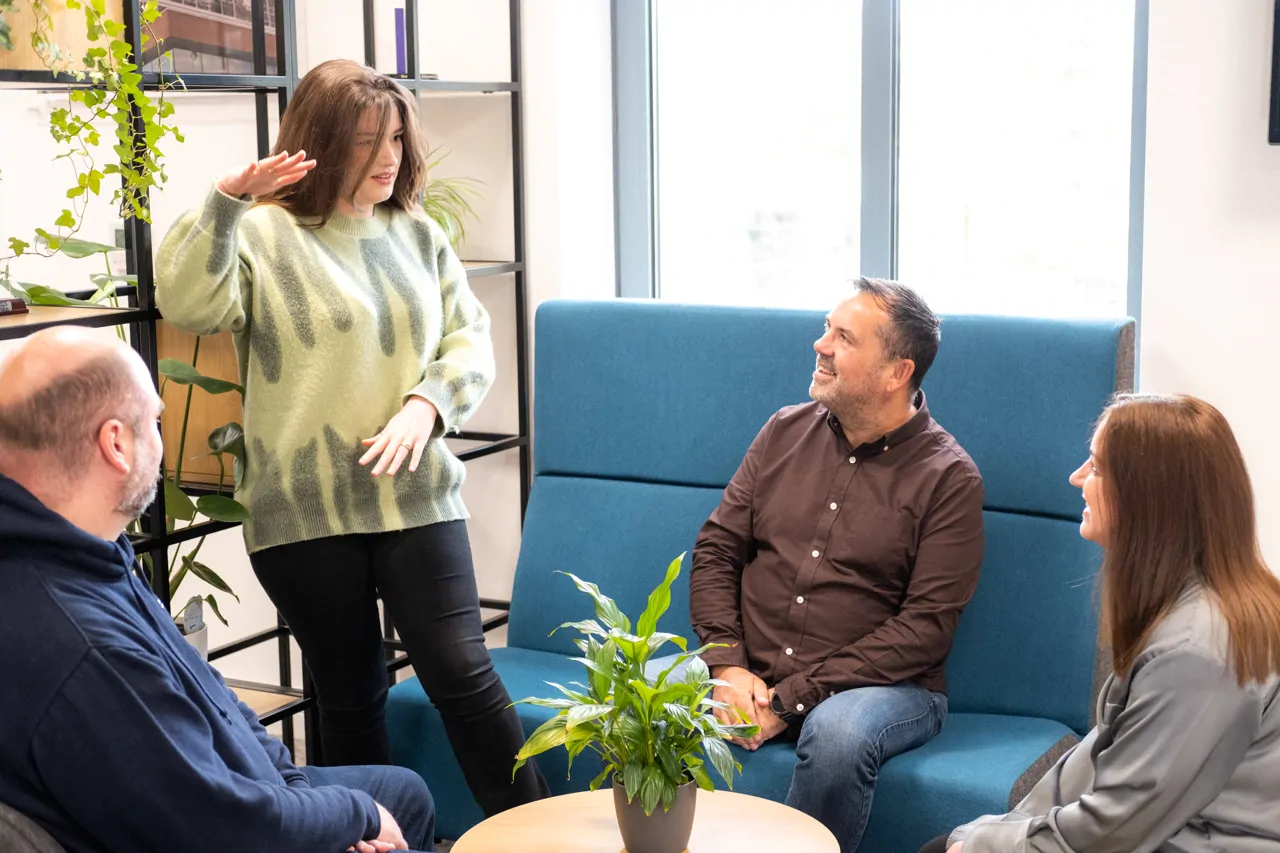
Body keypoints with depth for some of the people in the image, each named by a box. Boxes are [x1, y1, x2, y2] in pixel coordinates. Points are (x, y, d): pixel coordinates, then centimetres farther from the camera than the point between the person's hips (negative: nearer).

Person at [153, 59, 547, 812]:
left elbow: (471, 339, 8)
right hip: (305, 514, -2)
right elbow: (189, 306, -18)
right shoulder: (263, 234, -2)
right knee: (351, 695, 9)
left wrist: (426, 403, -10)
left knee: (462, 673, -3)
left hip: (416, 496, 2)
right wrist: (225, 203, -30)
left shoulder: (418, 233, 11)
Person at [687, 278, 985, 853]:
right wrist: (729, 667, -8)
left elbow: (925, 626, -11)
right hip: (750, 674, 4)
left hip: (882, 683, -4)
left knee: (837, 731, -37)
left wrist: (792, 698, -17)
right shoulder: (787, 431, 10)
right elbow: (716, 548, 9)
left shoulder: (948, 477, -5)